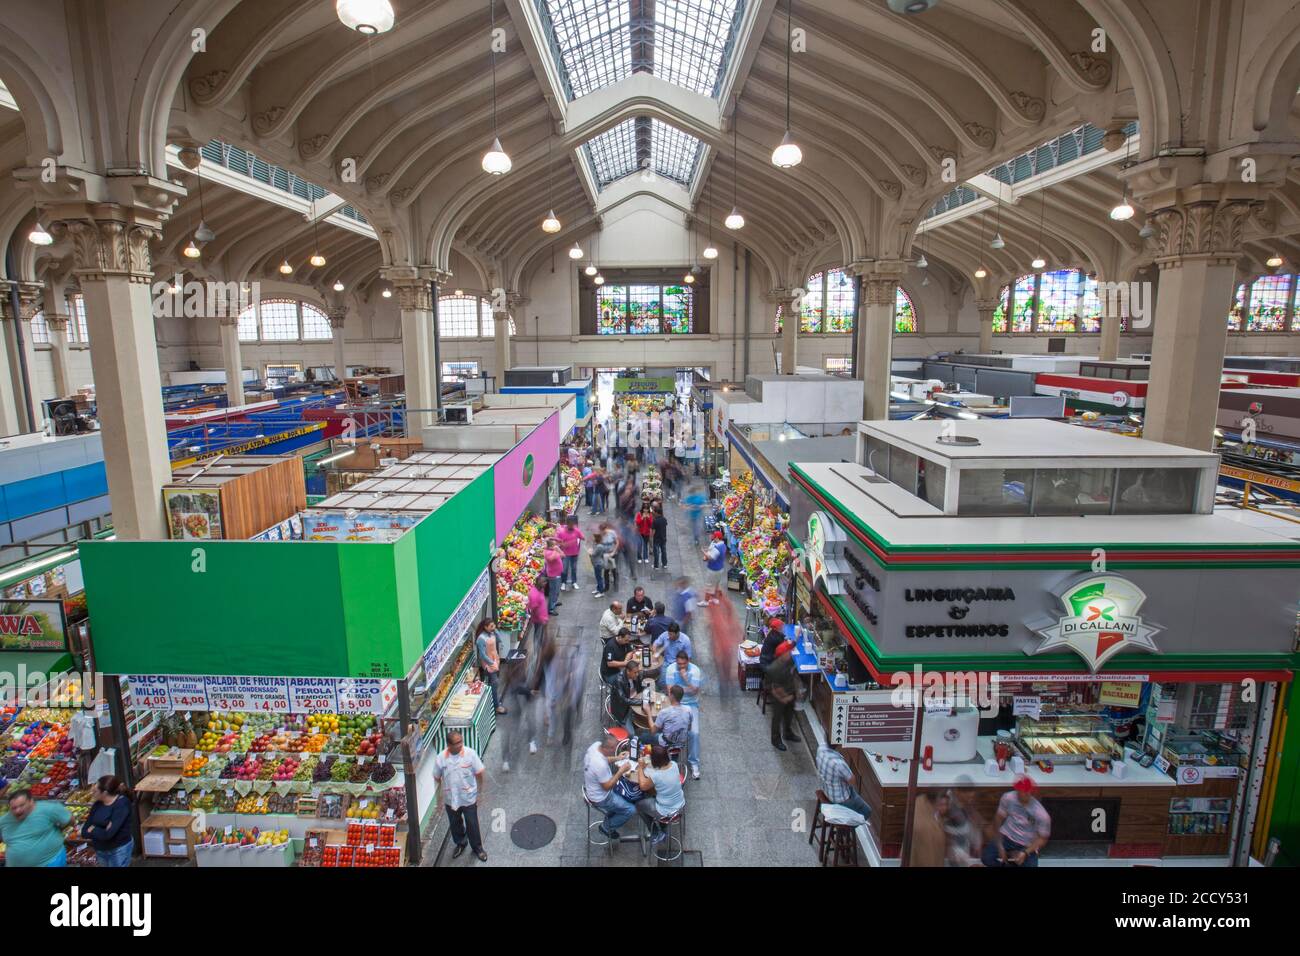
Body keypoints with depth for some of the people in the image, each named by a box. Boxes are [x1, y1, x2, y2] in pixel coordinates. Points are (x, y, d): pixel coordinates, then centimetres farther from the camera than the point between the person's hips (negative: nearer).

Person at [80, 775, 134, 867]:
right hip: (100, 850, 6)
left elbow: (108, 834, -25)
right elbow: (84, 831, -4)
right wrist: (100, 831, -21)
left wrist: (93, 830, -10)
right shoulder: (97, 804, -2)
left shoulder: (122, 804, -22)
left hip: (119, 850, -6)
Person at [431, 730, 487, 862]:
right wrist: (440, 796, 5)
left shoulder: (470, 753, -19)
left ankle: (477, 848, 35)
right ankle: (460, 844, 48)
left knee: (472, 824, 13)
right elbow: (437, 778, -1)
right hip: (450, 799, 2)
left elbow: (479, 774, -10)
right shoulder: (440, 758, -16)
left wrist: (479, 792, -5)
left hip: (469, 798, -2)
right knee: (455, 824, 22)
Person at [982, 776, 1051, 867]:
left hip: (1027, 846, -1)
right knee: (987, 858, -22)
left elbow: (1042, 839, -7)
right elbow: (999, 820, -2)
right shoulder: (1008, 797, -15)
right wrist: (1000, 846, -9)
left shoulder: (1041, 814, -21)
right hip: (1006, 837, 1)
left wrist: (1025, 853, -20)